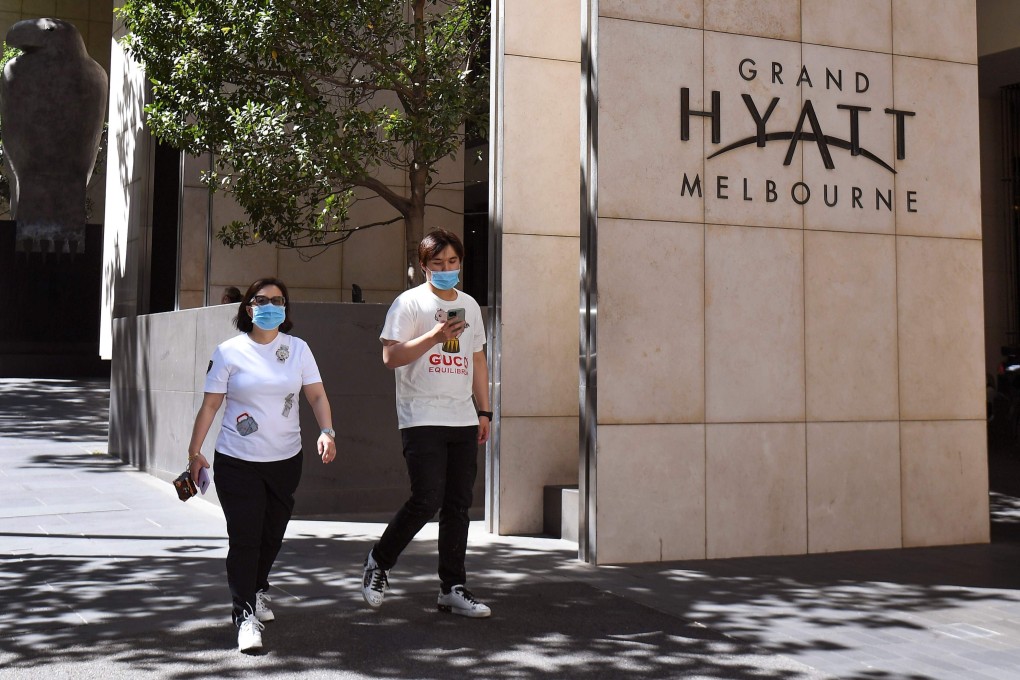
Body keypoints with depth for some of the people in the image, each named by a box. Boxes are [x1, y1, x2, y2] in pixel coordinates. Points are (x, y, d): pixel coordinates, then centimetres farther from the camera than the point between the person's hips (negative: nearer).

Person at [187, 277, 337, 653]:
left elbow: (317, 395, 5)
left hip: (285, 459, 3)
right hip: (237, 462, -3)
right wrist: (194, 452, 0)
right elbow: (210, 405, -1)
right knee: (244, 537, -7)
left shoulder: (298, 349, 3)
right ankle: (245, 614, 1)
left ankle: (258, 590, 40)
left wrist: (326, 431, -12)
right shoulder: (229, 351, -4)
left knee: (272, 533, 14)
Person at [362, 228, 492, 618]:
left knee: (458, 505, 5)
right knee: (427, 501, -12)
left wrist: (484, 412, 16)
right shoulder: (410, 302, -2)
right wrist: (434, 337, -19)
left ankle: (453, 589, 13)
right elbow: (390, 357, -10)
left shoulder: (469, 305, 17)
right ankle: (379, 562, 11)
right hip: (422, 419, -6)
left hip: (463, 421, 6)